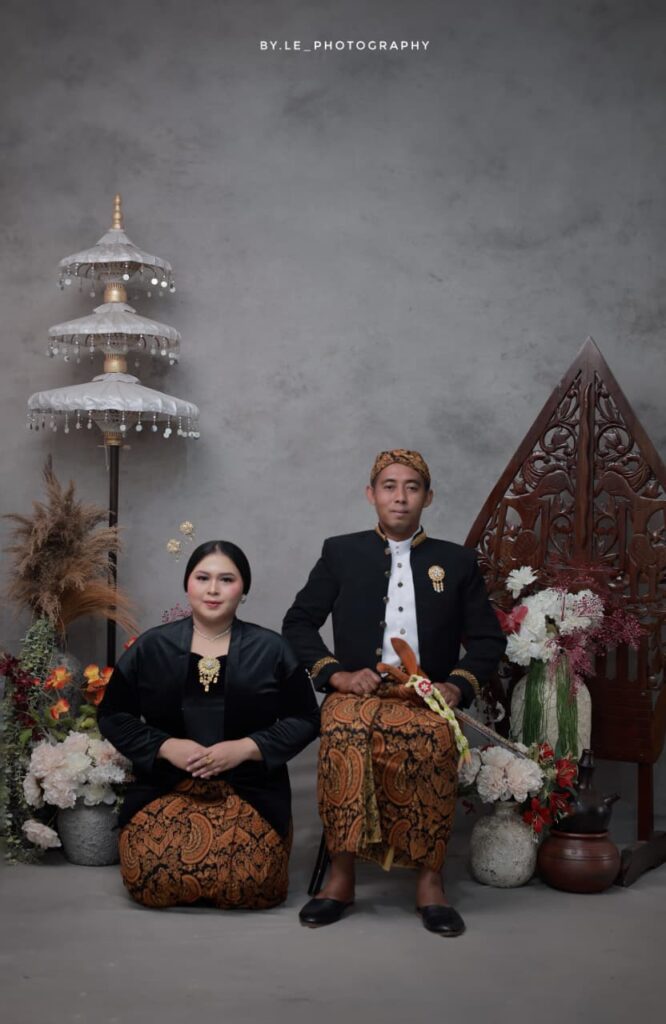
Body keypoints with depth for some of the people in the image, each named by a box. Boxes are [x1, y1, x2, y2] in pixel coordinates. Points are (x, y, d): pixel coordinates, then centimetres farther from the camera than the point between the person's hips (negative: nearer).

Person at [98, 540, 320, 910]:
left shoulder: (271, 649, 4)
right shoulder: (150, 647, 6)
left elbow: (305, 719, 4)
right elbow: (112, 715, 8)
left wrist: (245, 748, -11)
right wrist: (166, 747, -9)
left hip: (250, 793, -1)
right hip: (163, 789, 1)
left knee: (248, 884, -24)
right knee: (151, 880, -23)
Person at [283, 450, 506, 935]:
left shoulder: (457, 561, 16)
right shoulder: (341, 553, 15)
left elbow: (488, 638, 15)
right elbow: (297, 623, 12)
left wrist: (457, 685, -4)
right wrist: (337, 674, -4)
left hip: (426, 697, 0)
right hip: (358, 692, 0)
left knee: (434, 738, -36)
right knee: (343, 733, -36)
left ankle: (430, 881, -25)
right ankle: (342, 876, -26)